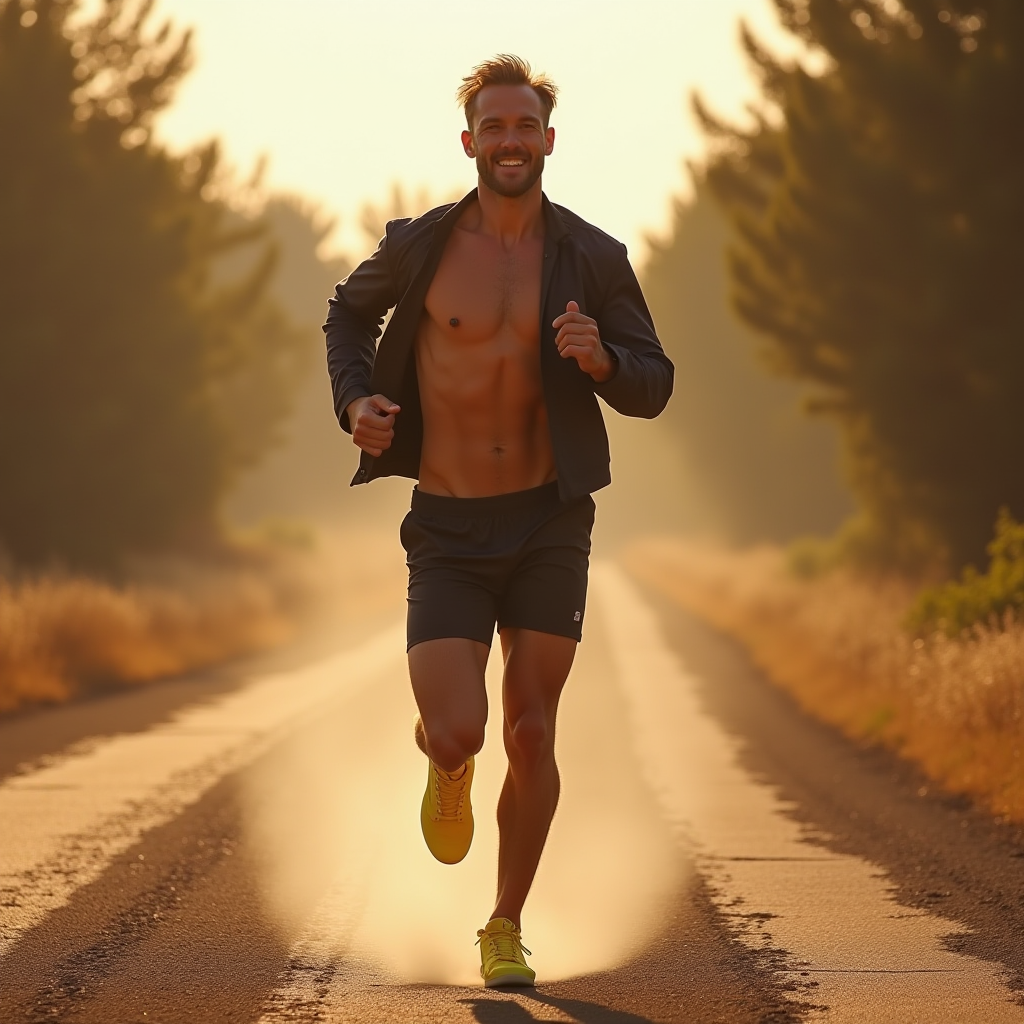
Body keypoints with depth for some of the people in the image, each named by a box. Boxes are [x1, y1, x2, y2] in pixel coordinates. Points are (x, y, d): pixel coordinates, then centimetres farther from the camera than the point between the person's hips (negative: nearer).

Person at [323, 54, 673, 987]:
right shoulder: (420, 245, -4)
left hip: (549, 525, 1)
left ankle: (506, 930, 19)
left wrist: (601, 358, -20)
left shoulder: (593, 259, -3)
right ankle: (448, 769, 27)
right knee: (456, 734, -13)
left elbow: (653, 390, 2)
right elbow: (350, 313, 17)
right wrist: (355, 400, -2)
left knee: (531, 736, 0)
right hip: (447, 534, -1)